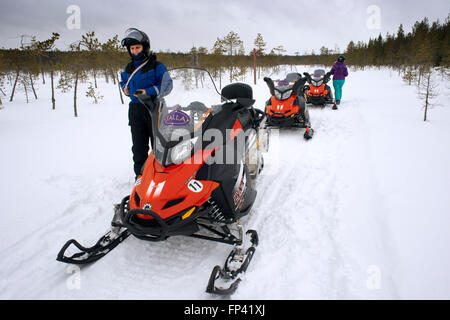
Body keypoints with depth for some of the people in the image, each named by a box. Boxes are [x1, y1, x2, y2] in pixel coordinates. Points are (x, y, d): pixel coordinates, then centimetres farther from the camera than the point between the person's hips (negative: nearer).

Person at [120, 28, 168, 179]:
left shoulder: (157, 66, -4)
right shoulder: (128, 69, 15)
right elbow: (124, 82, 28)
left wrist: (149, 92, -20)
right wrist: (125, 89, 5)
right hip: (135, 111, 5)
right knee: (138, 147, 8)